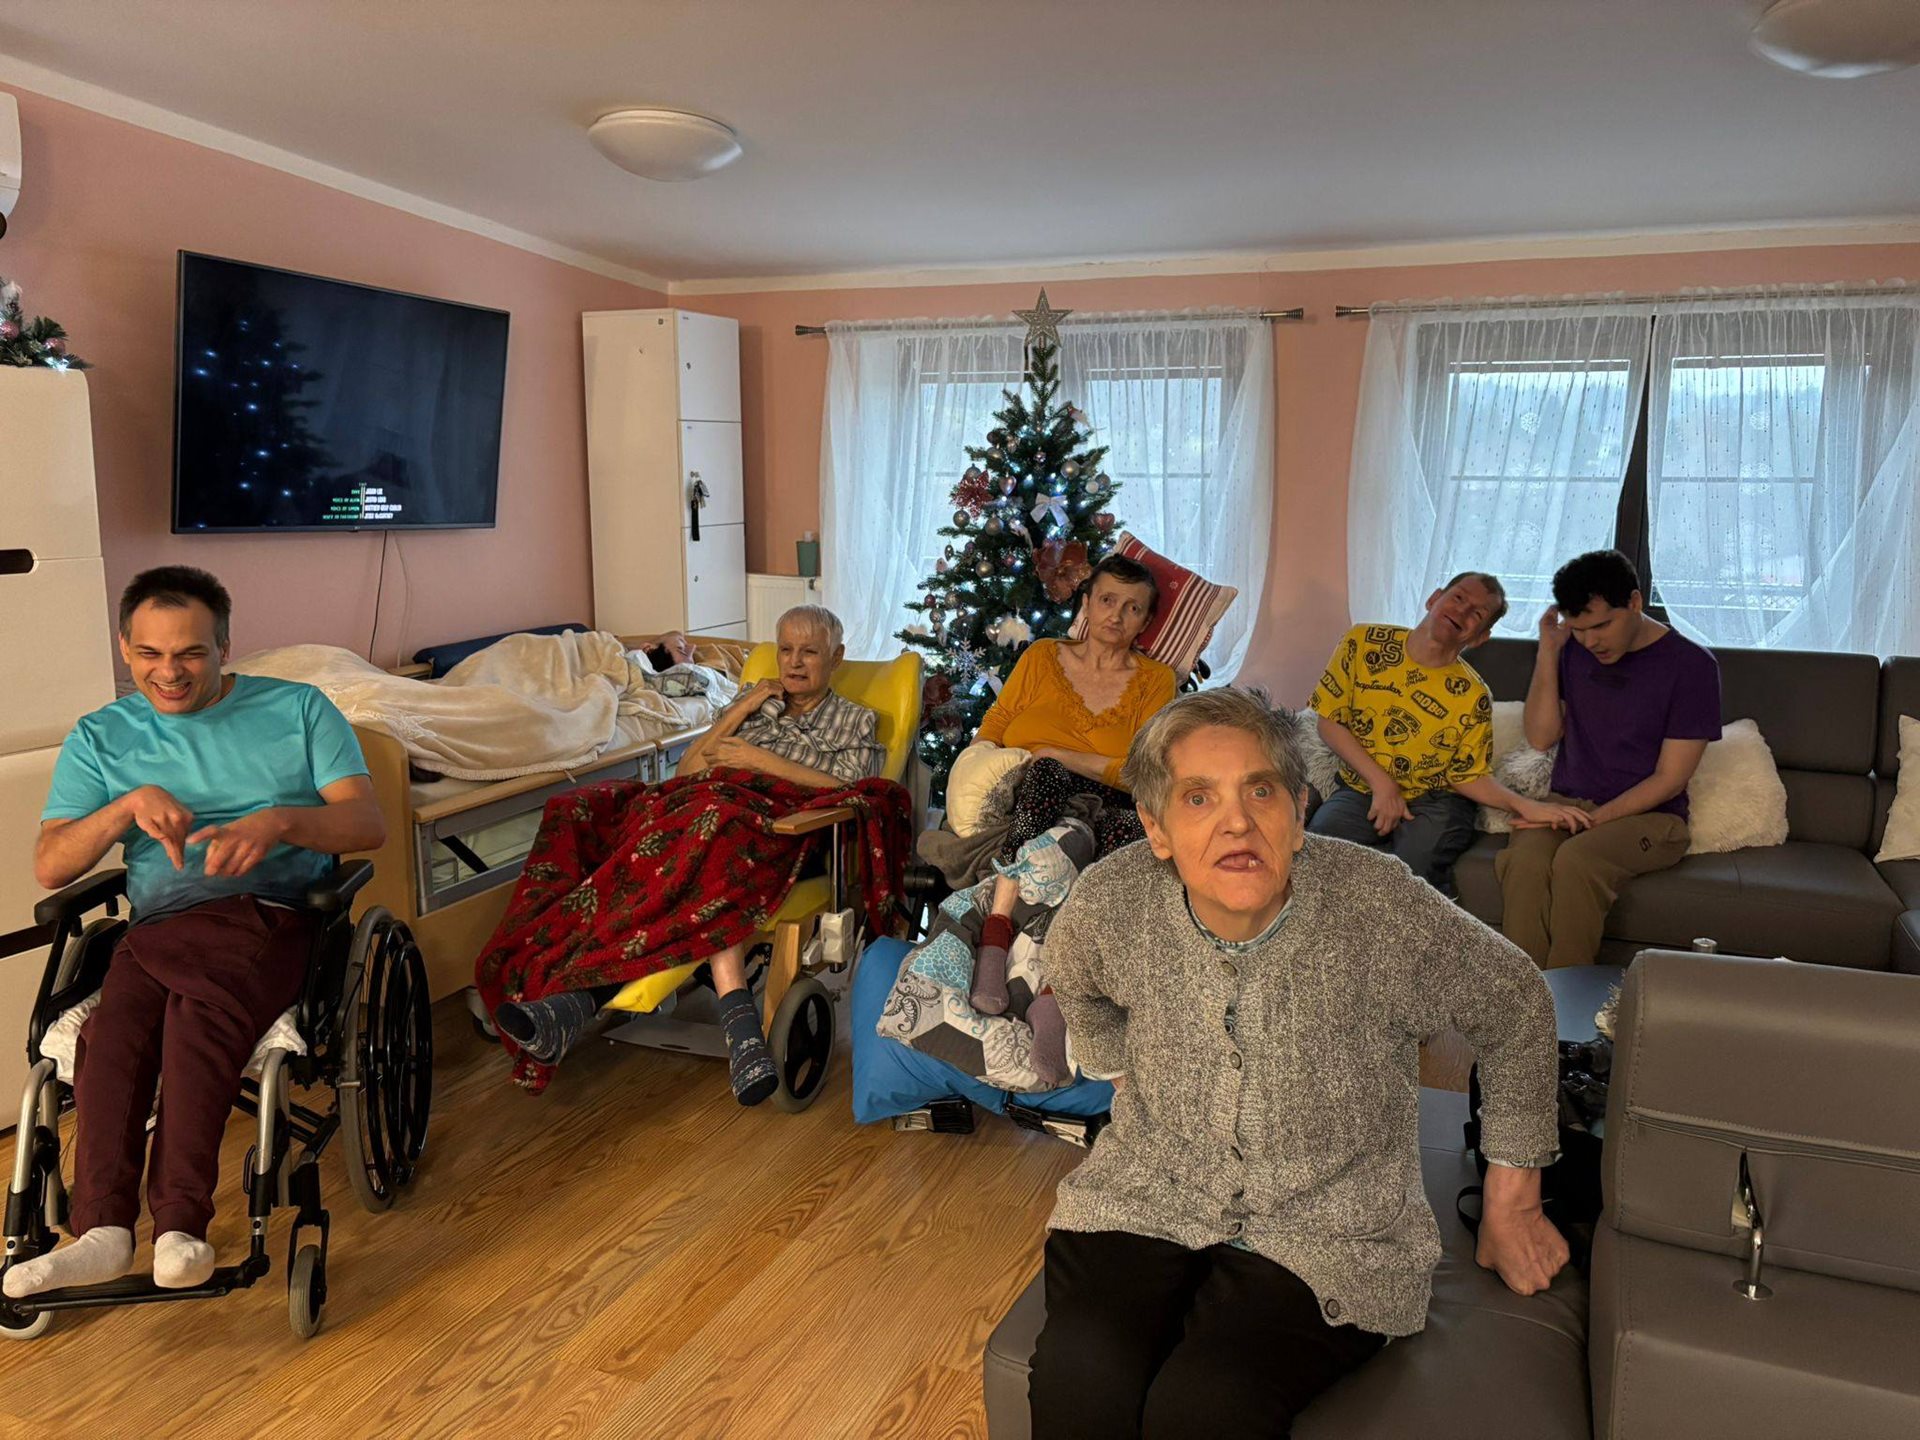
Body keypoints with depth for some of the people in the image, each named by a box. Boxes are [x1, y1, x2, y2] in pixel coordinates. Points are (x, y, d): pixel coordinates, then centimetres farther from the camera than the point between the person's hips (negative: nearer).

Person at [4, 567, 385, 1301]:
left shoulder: (298, 709, 10)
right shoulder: (100, 738, 18)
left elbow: (369, 825, 0)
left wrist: (278, 821, -20)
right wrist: (129, 804, -9)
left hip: (274, 916, -3)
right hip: (156, 927, 3)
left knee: (202, 1013, -33)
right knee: (113, 1033, -30)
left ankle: (179, 1226, -35)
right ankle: (103, 1230, -33)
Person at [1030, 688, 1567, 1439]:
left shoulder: (1384, 909, -18)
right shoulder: (1110, 904, -11)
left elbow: (1516, 1009, 1)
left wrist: (1511, 1202, 9)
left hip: (1325, 1235, -2)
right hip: (1148, 1199, 2)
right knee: (1076, 1375, -26)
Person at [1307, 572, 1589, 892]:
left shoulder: (1473, 697, -7)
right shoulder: (1363, 643, -6)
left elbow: (1469, 776, 1)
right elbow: (1330, 721, -3)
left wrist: (1524, 805, -18)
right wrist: (1382, 784, -12)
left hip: (1434, 802, -1)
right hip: (1361, 790, 1)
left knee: (1414, 872, -33)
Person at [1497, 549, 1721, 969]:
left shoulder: (1691, 665, -4)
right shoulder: (1573, 650, 9)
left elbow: (1669, 779, -6)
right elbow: (1540, 737, 2)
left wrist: (1594, 818, -16)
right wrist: (1548, 651, -4)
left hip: (1647, 815, -3)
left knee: (1574, 860, -36)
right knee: (1525, 862, -32)